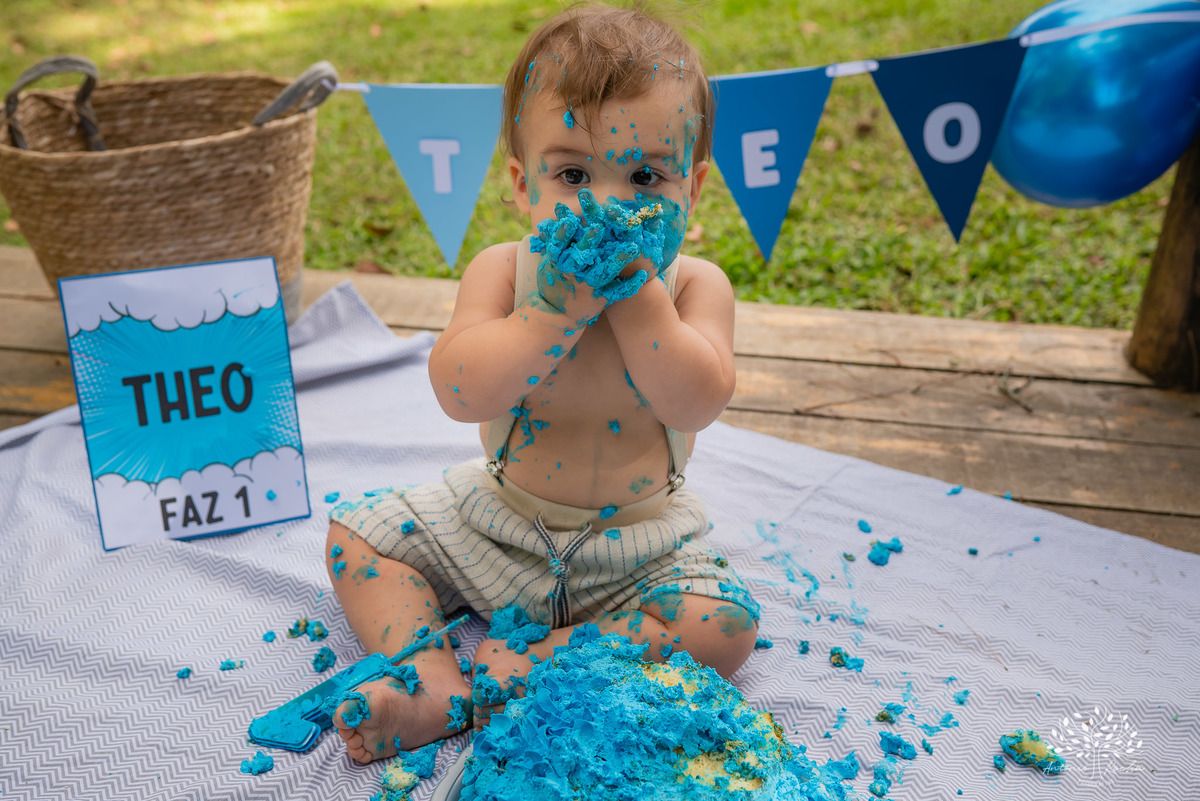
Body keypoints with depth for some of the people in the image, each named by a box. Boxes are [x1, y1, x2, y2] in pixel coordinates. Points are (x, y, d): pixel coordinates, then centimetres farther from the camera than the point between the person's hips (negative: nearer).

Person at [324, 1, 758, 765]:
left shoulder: (693, 285, -13)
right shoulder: (505, 271, -12)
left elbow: (696, 404, -28)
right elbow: (461, 392, -27)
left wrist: (636, 292, -31)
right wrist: (559, 307, -34)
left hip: (635, 545, -1)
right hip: (498, 518, 2)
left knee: (725, 628, -24)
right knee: (357, 533, -1)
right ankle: (429, 670, -15)